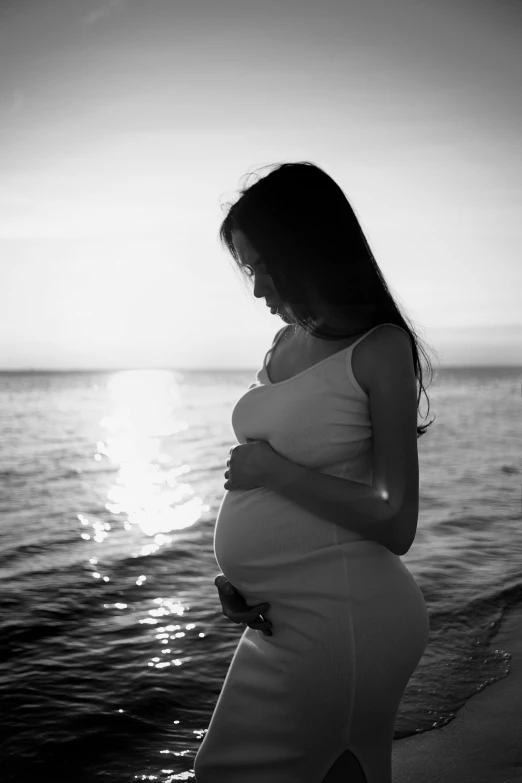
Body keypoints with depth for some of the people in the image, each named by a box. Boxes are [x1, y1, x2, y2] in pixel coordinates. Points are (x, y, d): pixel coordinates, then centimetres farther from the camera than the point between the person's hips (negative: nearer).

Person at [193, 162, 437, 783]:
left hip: (337, 620, -7)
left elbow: (398, 527, -11)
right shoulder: (287, 342, 9)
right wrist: (237, 575, 5)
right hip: (282, 617, 7)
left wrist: (277, 471, -17)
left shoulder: (380, 349, -11)